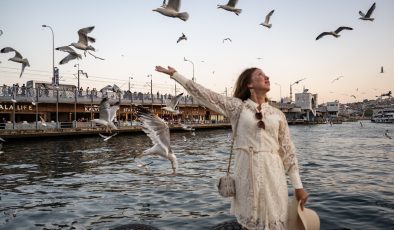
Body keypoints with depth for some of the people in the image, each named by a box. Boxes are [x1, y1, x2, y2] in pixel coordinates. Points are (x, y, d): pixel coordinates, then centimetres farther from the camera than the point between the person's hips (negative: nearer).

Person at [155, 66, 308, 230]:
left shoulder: (278, 114, 9)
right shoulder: (237, 106, 2)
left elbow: (288, 151, 9)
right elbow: (204, 94, 1)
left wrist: (298, 186, 6)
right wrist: (175, 74, 2)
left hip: (273, 172, 2)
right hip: (246, 171, -2)